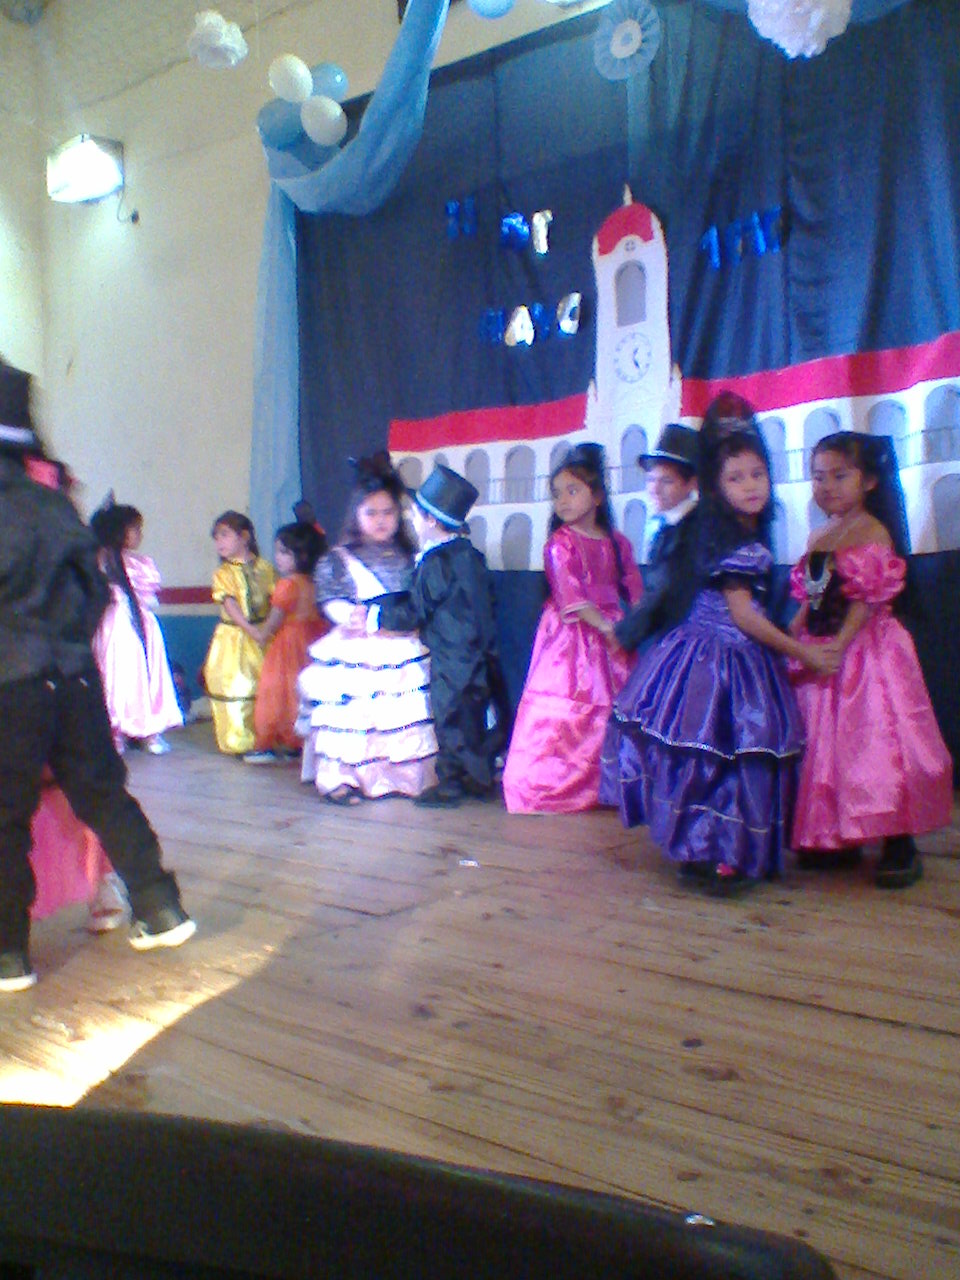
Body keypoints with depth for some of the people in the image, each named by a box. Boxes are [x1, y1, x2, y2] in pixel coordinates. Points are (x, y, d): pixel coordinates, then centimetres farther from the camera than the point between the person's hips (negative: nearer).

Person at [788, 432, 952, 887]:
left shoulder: (873, 533, -10)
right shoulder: (818, 538, 12)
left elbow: (868, 601, -17)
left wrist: (838, 645, -24)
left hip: (863, 651, -8)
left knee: (873, 744, -8)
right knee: (826, 746, 11)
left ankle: (900, 845, 3)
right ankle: (838, 838, 23)